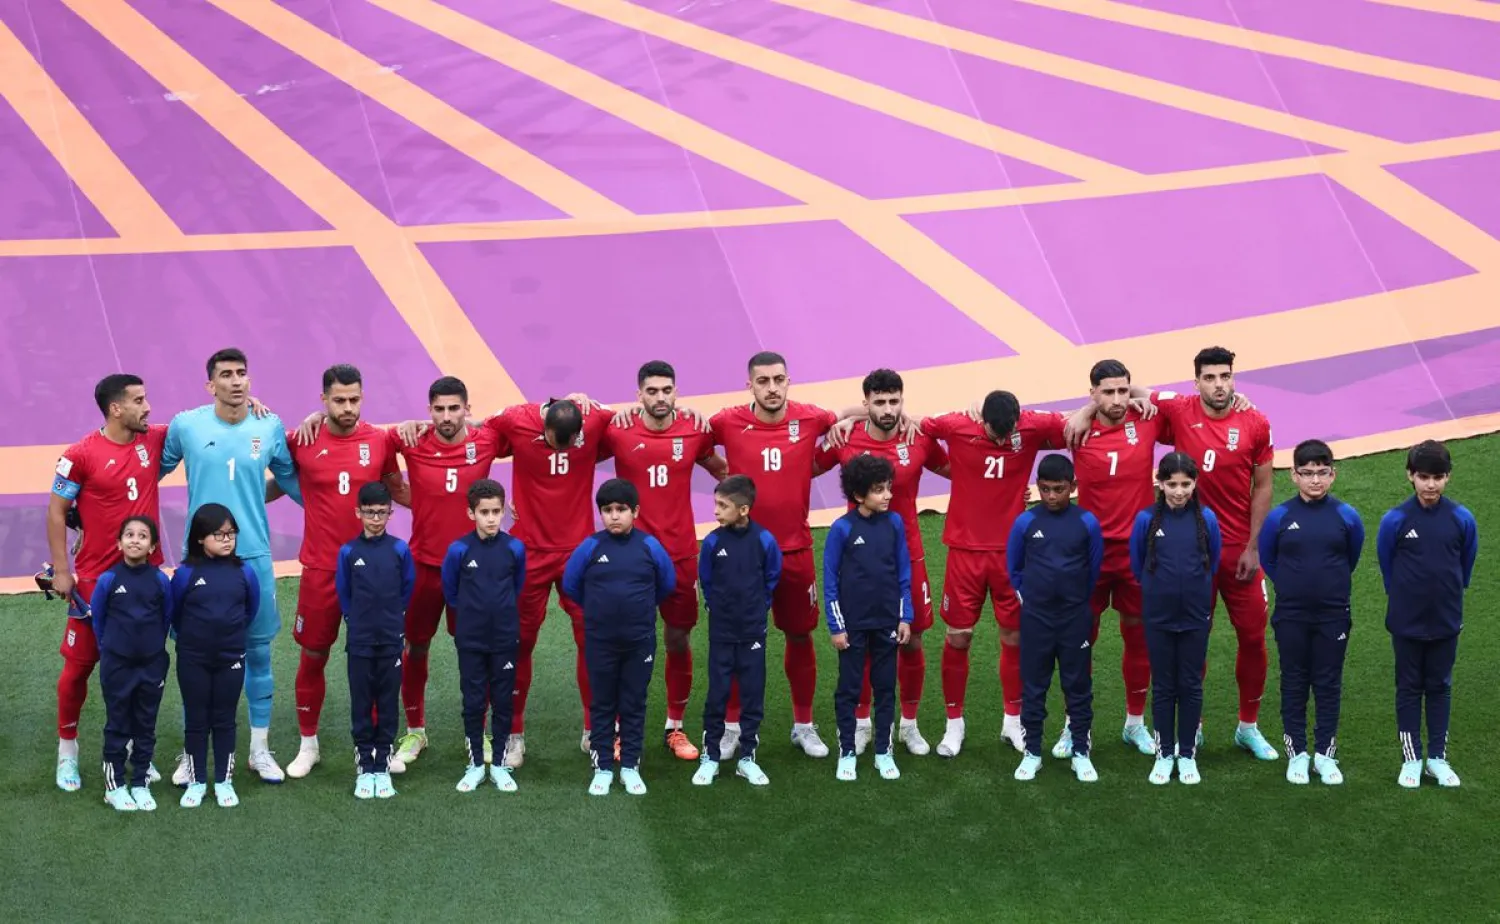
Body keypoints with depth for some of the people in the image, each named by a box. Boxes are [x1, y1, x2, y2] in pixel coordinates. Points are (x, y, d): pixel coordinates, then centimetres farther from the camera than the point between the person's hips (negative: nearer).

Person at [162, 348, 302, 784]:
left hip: (254, 556, 1)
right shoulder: (185, 426, -5)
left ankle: (260, 748, 20)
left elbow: (290, 479, 14)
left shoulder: (270, 427, -1)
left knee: (258, 651, 8)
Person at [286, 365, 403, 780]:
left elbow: (398, 490, 12)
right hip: (320, 570, -1)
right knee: (313, 656, 8)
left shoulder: (380, 441, -1)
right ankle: (308, 745, 22)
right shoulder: (301, 443, -5)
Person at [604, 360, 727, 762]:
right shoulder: (618, 432, -7)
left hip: (681, 554, 2)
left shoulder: (694, 432, -1)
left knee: (679, 641, 9)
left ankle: (675, 728, 22)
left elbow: (724, 470, 17)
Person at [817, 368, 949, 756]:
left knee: (911, 641, 6)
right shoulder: (844, 439, -8)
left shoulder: (920, 441, -7)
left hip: (907, 554, 0)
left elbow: (956, 471, 11)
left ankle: (910, 723, 23)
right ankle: (861, 721, 25)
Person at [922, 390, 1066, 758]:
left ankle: (1013, 720, 24)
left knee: (1014, 636, 8)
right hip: (966, 550, -1)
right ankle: (954, 723, 18)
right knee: (958, 636, 4)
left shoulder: (1033, 427, -10)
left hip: (1011, 550, 1)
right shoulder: (955, 427, -13)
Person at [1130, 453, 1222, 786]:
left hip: (1196, 616, 0)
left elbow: (1214, 563, 8)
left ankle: (1187, 754, 18)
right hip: (1158, 617, 0)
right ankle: (1164, 754, 17)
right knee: (1163, 686, 8)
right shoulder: (1146, 519, -8)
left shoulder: (1206, 518, -6)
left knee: (1191, 686, 8)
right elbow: (1136, 564, 6)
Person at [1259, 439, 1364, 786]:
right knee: (1294, 683, 9)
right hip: (1291, 615, 0)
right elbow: (1267, 560, 7)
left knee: (1329, 683, 8)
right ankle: (1296, 753, 18)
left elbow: (1352, 558, 10)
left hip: (1333, 614, 0)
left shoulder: (1346, 516, -6)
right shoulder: (1279, 517, -7)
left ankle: (1325, 754, 17)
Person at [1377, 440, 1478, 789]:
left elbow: (1466, 563, 7)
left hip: (1446, 620, 1)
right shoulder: (1395, 520, -14)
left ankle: (1438, 757, 21)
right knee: (1409, 688, 10)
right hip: (1406, 622, -1)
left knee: (1439, 687, 12)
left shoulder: (1461, 519, -10)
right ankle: (1411, 758, 18)